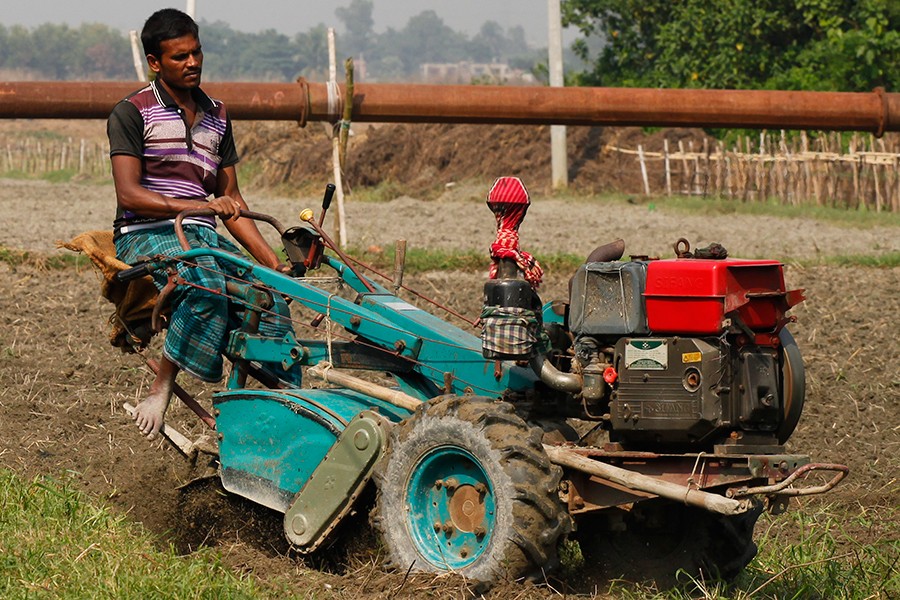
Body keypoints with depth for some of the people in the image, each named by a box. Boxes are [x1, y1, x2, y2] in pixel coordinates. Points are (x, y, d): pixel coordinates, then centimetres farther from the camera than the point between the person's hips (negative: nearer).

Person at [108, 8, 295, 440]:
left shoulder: (216, 116, 18)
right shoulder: (132, 113, -1)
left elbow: (231, 199, 21)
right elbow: (129, 194, -13)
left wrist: (270, 260, 9)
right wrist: (201, 207, -25)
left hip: (203, 238, 6)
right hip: (145, 234, -6)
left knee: (271, 300, -19)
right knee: (207, 287, -37)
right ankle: (162, 387, -25)